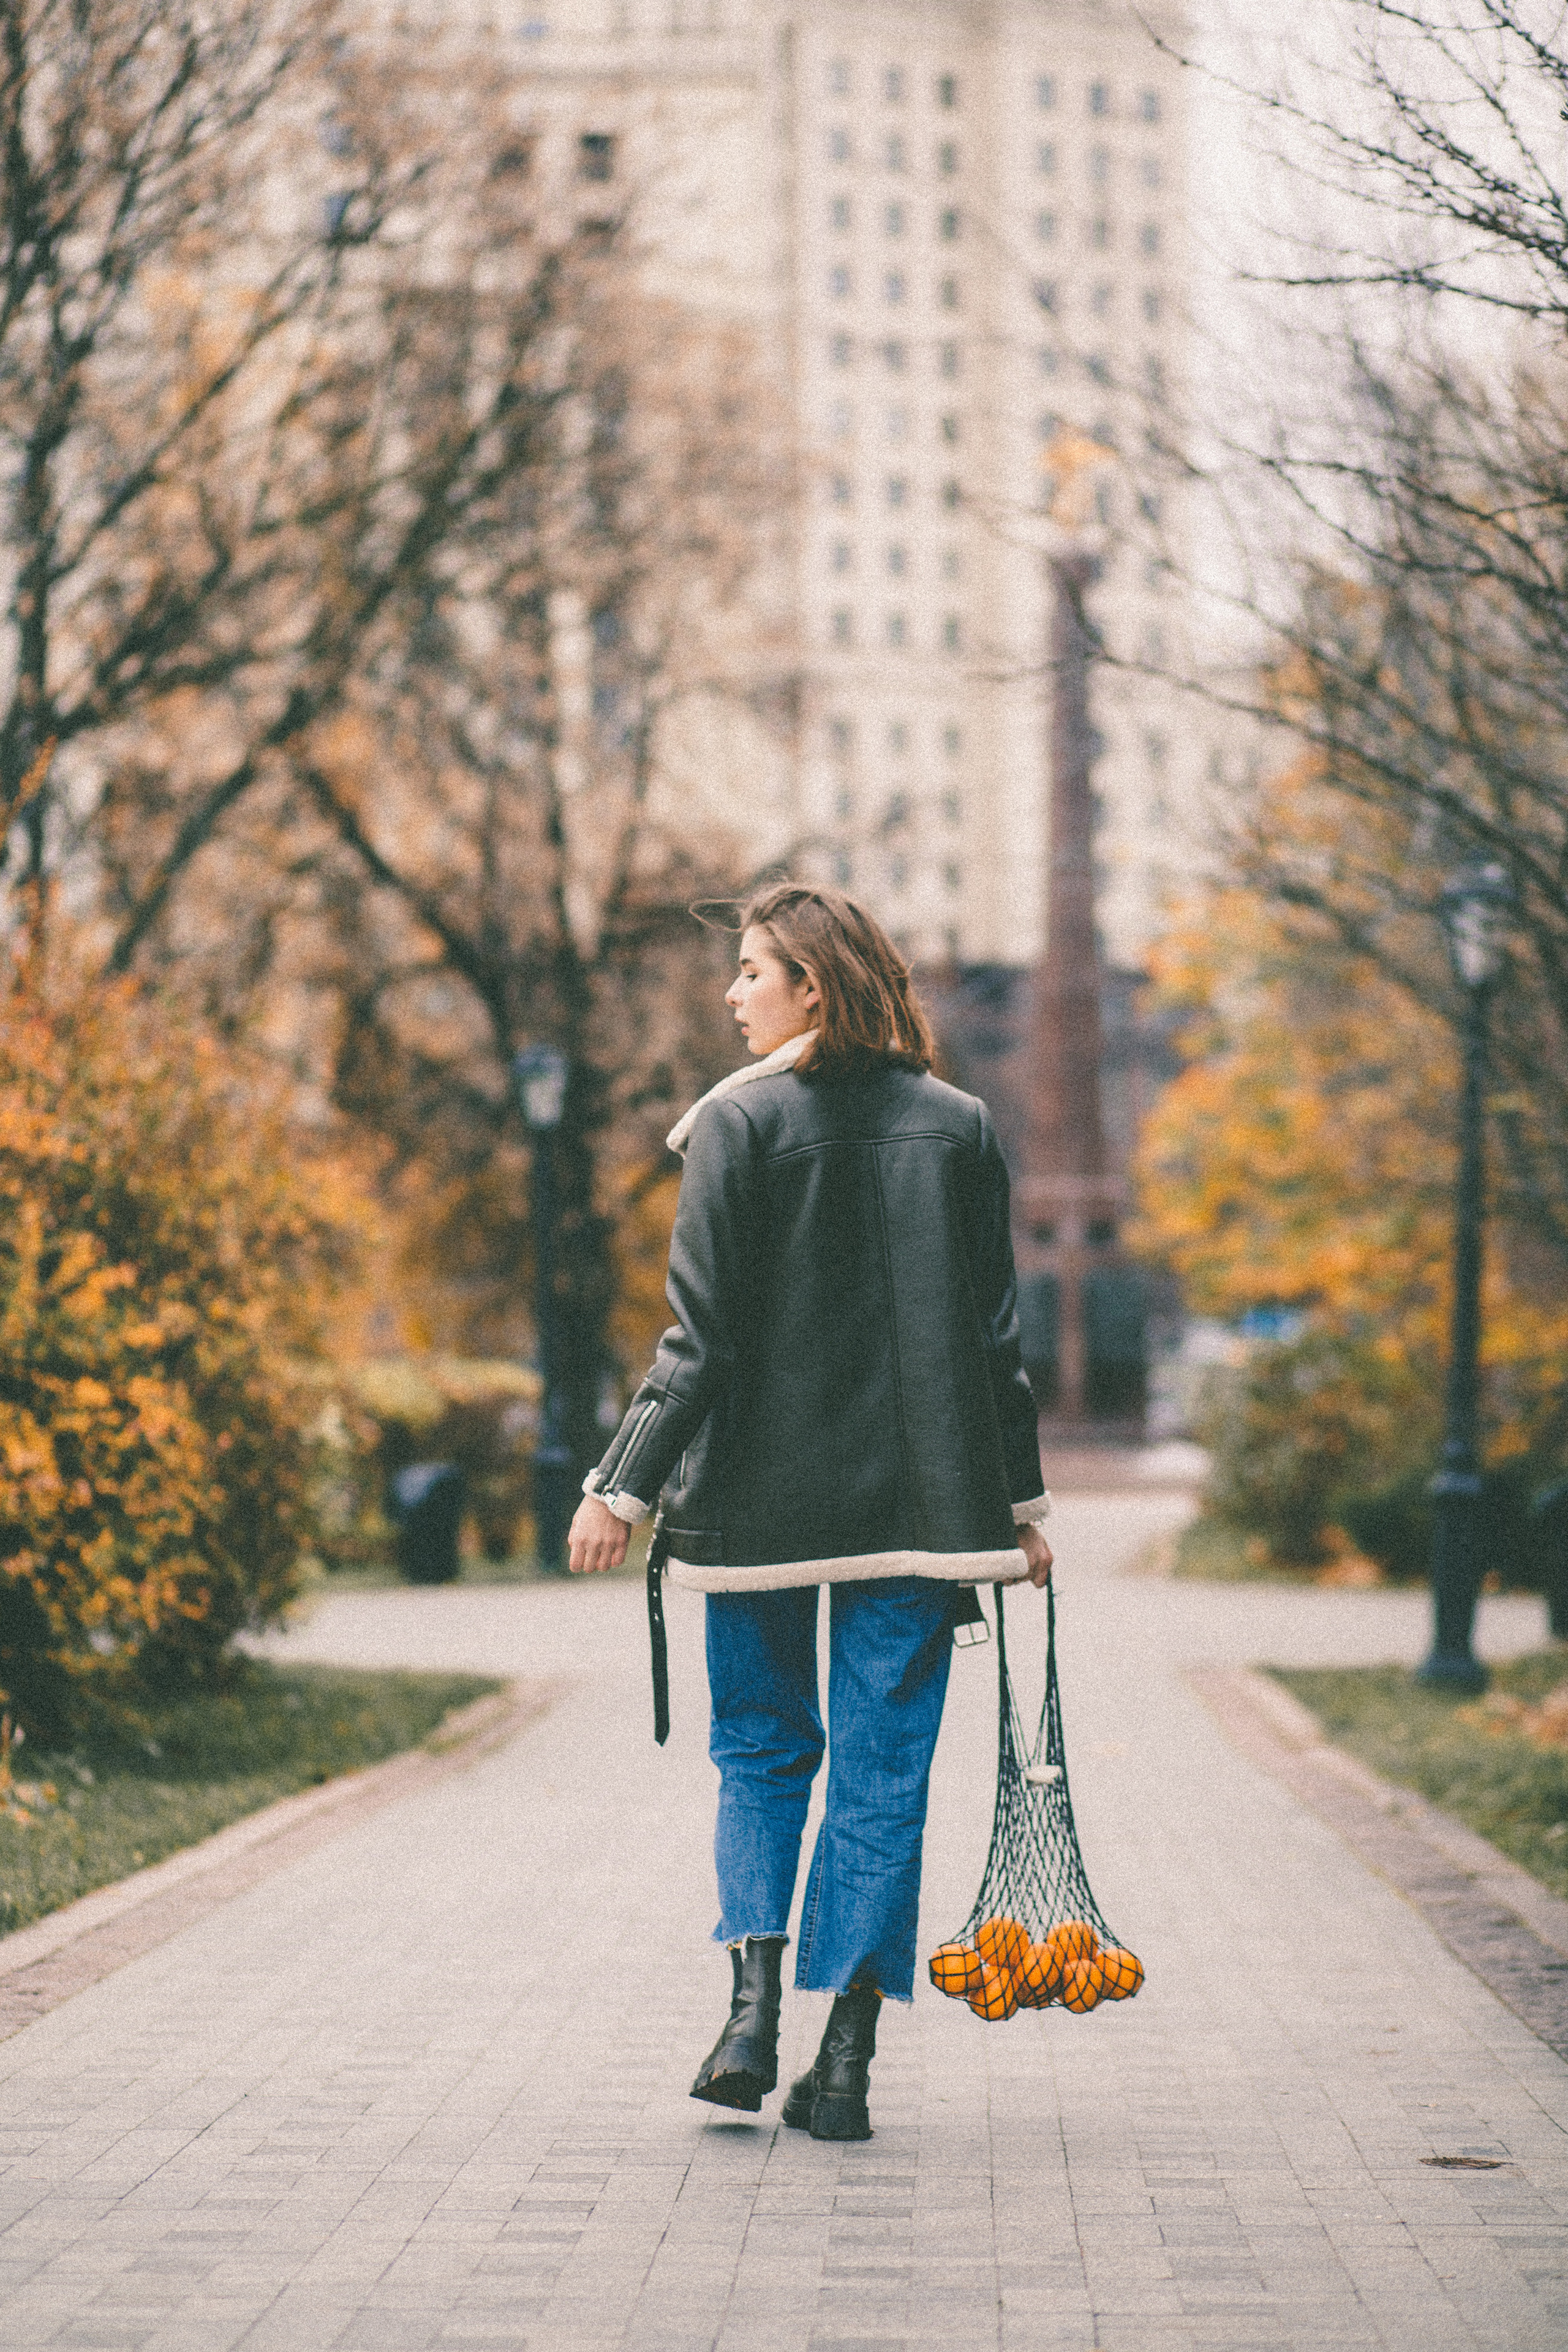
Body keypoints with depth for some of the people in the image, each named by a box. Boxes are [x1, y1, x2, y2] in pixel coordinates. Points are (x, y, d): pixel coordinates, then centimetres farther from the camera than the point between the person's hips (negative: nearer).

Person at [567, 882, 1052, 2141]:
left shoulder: (740, 1124, -6)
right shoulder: (960, 1127, 4)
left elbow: (705, 1340, -10)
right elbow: (997, 1334, 6)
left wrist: (626, 1485, -6)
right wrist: (1024, 1499, 13)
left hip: (765, 1497, -2)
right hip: (919, 1501, 2)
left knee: (762, 1749, 14)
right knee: (884, 1768, 5)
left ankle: (754, 2012, 0)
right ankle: (846, 2060, 3)